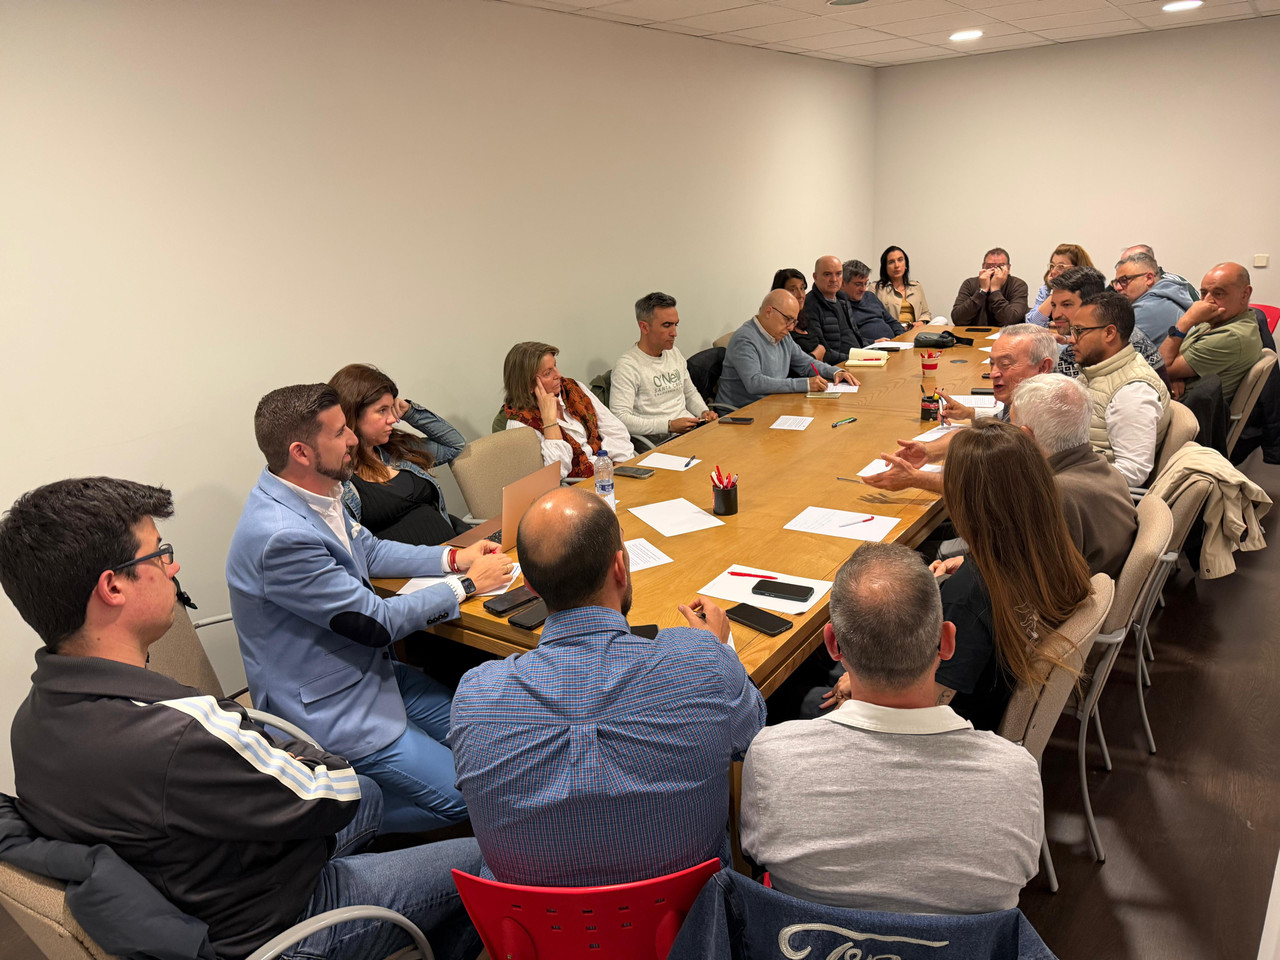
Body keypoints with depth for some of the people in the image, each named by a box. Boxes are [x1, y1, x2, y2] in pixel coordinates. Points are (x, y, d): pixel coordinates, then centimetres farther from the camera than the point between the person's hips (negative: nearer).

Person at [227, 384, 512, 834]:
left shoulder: (313, 494, -2)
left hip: (369, 672, 9)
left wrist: (453, 557, 3)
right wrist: (467, 585, -12)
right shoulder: (282, 537, -31)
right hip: (328, 710, -9)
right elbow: (377, 621, -23)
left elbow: (369, 550, 16)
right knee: (467, 798, -8)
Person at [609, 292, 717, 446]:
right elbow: (620, 418, -19)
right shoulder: (627, 365, -9)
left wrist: (704, 412, 9)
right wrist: (670, 426, -20)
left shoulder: (674, 353, 18)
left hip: (695, 429, 8)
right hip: (661, 441, -8)